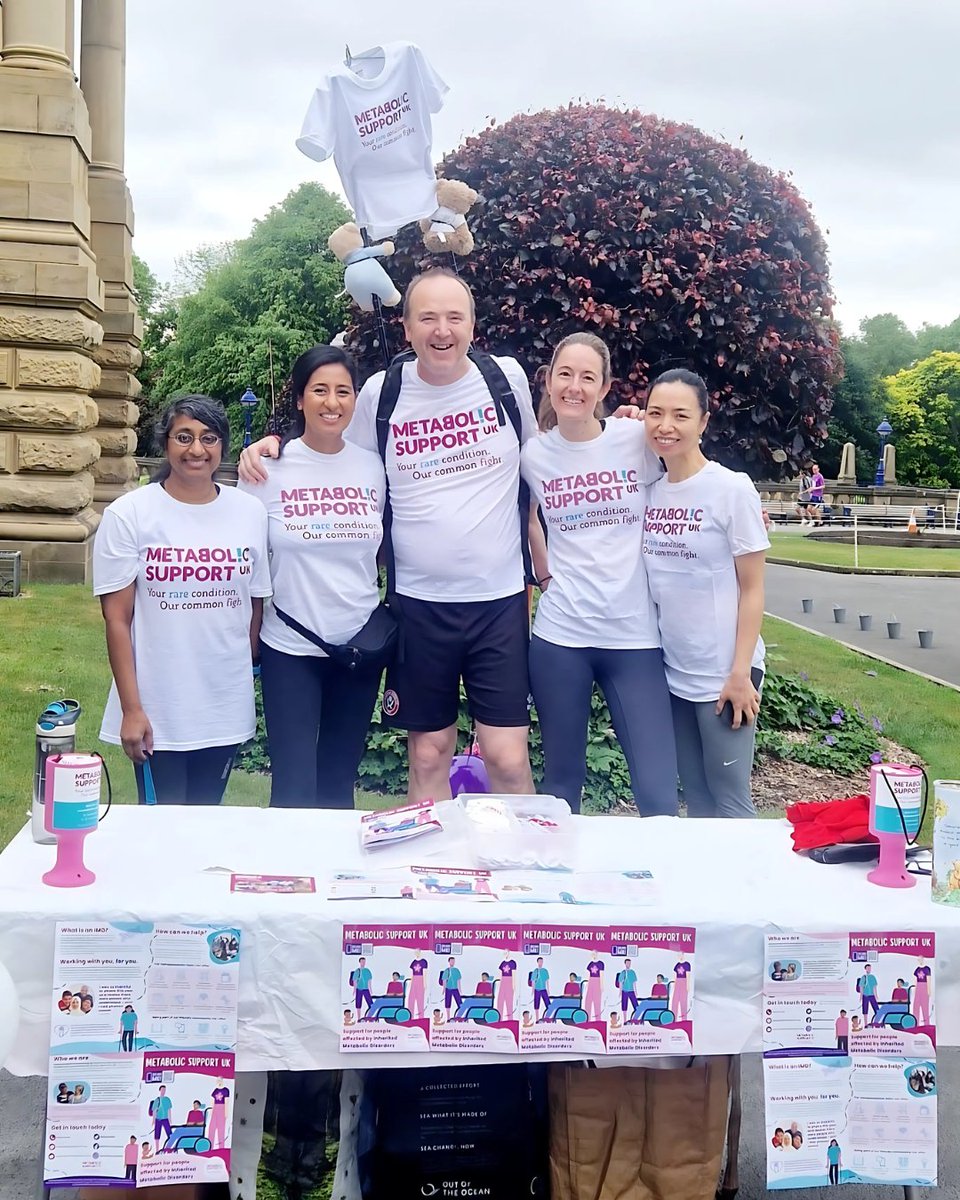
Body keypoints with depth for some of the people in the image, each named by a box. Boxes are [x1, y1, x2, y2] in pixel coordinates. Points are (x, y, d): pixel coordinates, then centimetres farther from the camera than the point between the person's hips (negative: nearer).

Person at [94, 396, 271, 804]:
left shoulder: (250, 512, 2)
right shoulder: (128, 514, -7)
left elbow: (255, 606, 9)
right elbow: (117, 618, -7)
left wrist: (248, 673, 11)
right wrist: (131, 708, -10)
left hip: (226, 709, 3)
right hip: (156, 710, -3)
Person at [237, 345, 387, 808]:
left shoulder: (373, 465, 1)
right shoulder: (269, 466, -6)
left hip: (361, 647, 3)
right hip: (290, 649, -3)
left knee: (340, 782, 14)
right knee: (294, 787, -2)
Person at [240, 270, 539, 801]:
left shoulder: (507, 377, -2)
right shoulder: (381, 392, -2)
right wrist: (274, 446, -4)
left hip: (500, 597, -1)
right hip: (418, 601, 1)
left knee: (508, 758, -2)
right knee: (428, 754, 11)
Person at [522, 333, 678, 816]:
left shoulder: (639, 438, -3)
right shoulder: (533, 455, 2)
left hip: (635, 635, -1)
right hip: (560, 636, 1)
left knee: (658, 793, -3)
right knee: (561, 780, 11)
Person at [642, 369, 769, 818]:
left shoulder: (732, 489, -10)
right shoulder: (648, 492, 4)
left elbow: (752, 589, -9)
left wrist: (740, 673, -13)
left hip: (722, 675, -5)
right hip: (671, 672, 5)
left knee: (728, 799, 3)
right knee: (694, 797, 13)